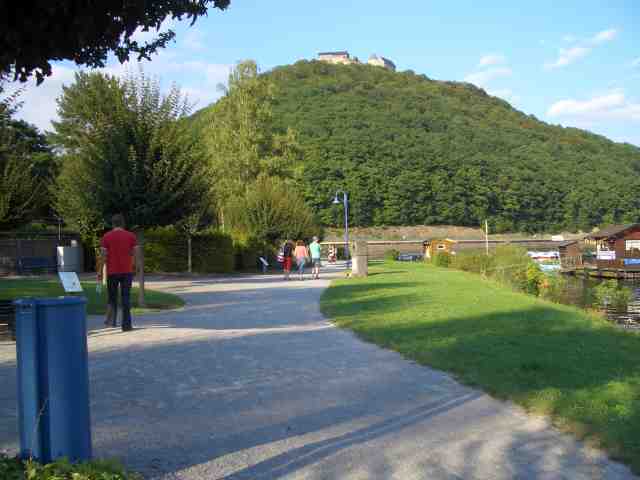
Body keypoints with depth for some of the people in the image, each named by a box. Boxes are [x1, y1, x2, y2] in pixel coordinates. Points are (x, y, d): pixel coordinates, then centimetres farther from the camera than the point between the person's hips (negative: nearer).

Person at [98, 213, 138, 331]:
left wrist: (100, 272, 1)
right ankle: (126, 324, 1)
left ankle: (111, 319, 11)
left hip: (112, 272, 0)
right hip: (127, 271, 0)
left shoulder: (106, 236, -2)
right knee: (126, 297, 3)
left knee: (112, 297, 17)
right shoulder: (131, 236, 0)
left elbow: (103, 255, -4)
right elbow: (134, 254, -3)